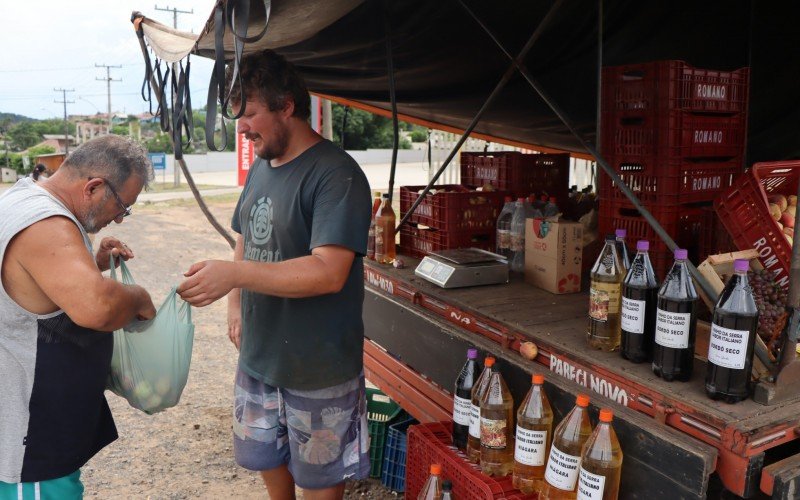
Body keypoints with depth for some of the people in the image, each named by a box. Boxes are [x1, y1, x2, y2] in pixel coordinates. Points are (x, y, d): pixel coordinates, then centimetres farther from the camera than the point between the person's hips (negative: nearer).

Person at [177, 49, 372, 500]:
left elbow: (328, 272, -30)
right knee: (266, 457, 25)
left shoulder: (336, 175, -21)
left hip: (319, 365, -7)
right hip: (258, 354, 8)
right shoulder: (260, 168, 7)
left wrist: (234, 274, -34)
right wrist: (236, 303, 4)